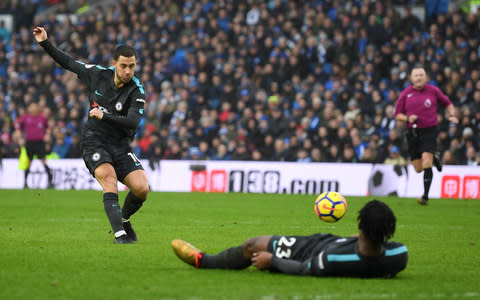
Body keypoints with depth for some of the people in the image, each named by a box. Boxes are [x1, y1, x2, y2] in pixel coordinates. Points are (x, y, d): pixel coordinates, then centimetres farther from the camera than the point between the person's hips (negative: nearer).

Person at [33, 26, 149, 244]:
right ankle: (119, 233, -35)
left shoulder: (136, 91, -11)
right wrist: (45, 43, 8)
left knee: (142, 188, -15)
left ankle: (123, 219, 18)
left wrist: (104, 116, -34)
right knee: (108, 177, -29)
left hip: (119, 144, 1)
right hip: (94, 142, 0)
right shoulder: (97, 75, -3)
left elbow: (133, 122, -25)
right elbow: (68, 63, 12)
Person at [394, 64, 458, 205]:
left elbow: (447, 103, 16)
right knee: (418, 169, 6)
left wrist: (452, 115, -2)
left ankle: (425, 196, -13)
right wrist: (408, 118, -13)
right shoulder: (405, 94, 2)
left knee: (426, 163, -19)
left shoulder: (433, 91, 0)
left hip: (429, 131, -2)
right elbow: (397, 115, 7)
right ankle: (435, 157, 40)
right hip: (412, 133, 3)